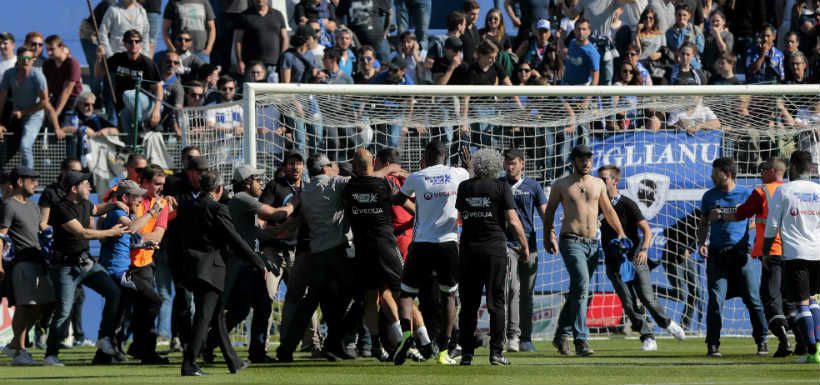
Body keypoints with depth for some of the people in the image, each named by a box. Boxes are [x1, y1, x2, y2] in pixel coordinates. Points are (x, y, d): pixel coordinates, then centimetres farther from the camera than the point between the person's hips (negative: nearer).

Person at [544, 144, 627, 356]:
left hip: (593, 243, 5)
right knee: (581, 285, -22)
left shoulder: (598, 184, 14)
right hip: (572, 241, -5)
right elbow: (549, 212, 12)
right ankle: (581, 339, -26)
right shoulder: (561, 185, 4)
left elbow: (608, 210, 23)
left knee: (578, 290, 10)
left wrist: (620, 232, 15)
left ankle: (562, 335, 24)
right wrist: (548, 238, 9)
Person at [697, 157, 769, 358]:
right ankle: (713, 345, -2)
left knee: (753, 299, -2)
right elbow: (704, 224, 18)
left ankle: (762, 341, 9)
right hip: (716, 255, 1)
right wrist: (702, 243, 1)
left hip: (741, 253, -1)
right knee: (715, 301, -6)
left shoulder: (746, 194, 3)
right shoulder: (709, 196, 10)